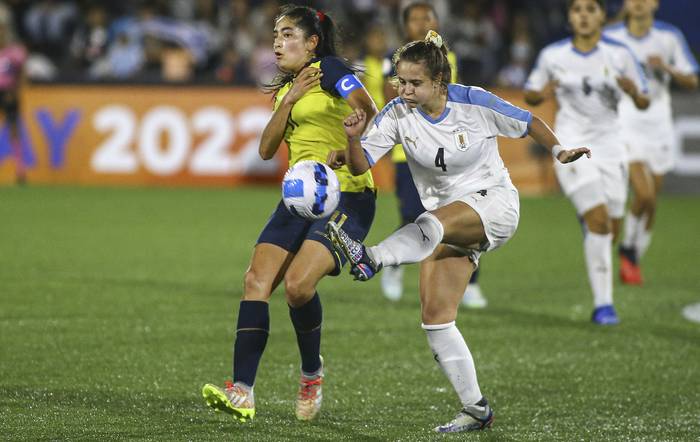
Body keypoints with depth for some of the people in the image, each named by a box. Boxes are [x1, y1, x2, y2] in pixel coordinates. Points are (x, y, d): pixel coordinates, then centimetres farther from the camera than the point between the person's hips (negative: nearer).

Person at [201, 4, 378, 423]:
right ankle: (243, 392, -14)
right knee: (257, 280, -9)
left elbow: (371, 114, -21)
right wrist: (289, 100, -2)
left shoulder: (329, 70, -6)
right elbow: (267, 149, 9)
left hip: (347, 196, -8)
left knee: (298, 284, -24)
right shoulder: (287, 87, 18)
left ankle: (312, 373, 3)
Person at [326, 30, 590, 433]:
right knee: (435, 316, -6)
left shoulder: (475, 103, -13)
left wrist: (559, 151, 2)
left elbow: (528, 122, 3)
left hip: (495, 205, -5)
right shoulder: (398, 114, -6)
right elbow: (361, 166, -10)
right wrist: (354, 139, -29)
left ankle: (371, 260, -66)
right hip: (448, 223, 5)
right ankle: (476, 410, -1)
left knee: (434, 222, -38)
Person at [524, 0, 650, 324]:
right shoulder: (552, 55, -1)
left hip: (609, 144, 2)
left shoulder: (619, 54, -1)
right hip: (571, 146, -2)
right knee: (599, 220, -18)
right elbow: (530, 96, 11)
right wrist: (542, 94, -12)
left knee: (610, 229, 2)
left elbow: (643, 103, 4)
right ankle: (602, 304, -12)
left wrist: (634, 92, -19)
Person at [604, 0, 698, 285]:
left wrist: (667, 68, -16)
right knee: (644, 194, -19)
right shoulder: (610, 37, -2)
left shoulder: (670, 37, 1)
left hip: (658, 126, 3)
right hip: (624, 123, -3)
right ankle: (628, 248, 5)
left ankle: (634, 260, 24)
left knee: (651, 202, 6)